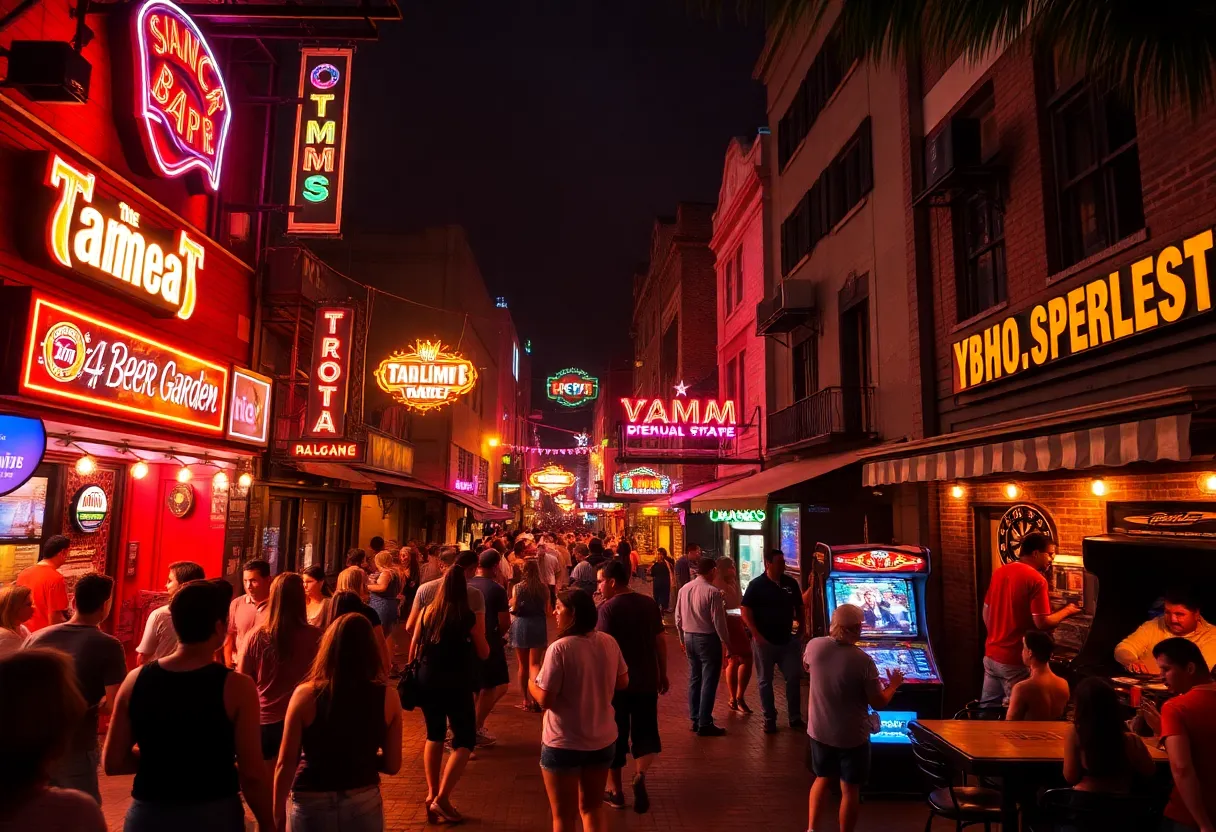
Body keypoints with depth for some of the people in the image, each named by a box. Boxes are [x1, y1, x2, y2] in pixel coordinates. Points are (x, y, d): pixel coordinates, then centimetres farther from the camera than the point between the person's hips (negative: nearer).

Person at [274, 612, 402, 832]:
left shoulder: (306, 695, -15)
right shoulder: (387, 697, -11)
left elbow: (285, 764, -10)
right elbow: (392, 765, -3)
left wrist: (278, 813, 5)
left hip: (311, 805, -1)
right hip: (364, 804, 1)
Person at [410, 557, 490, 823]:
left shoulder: (427, 612, -1)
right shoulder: (471, 617, -11)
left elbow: (413, 651, 6)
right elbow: (484, 654, -2)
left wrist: (416, 673, 22)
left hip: (427, 680, 4)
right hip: (456, 684, -4)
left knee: (434, 735, 22)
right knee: (465, 740, 8)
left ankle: (432, 795, 21)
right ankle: (441, 798, -1)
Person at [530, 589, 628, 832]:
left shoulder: (559, 648, -22)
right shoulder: (609, 642, -5)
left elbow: (544, 699, -20)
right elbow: (623, 682, 8)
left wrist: (533, 669, -4)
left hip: (564, 744, -5)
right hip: (603, 740, 6)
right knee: (593, 807, 24)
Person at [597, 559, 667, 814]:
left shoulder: (608, 608, -15)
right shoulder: (649, 603, 0)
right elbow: (660, 641, 6)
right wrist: (663, 674, 15)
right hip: (646, 680, 4)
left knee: (615, 736, 12)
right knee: (645, 732, 14)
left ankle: (616, 791, 22)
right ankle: (640, 774, -10)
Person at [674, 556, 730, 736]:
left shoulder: (684, 589, 3)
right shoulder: (713, 592, -17)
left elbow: (678, 617, 9)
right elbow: (718, 620, -16)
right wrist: (726, 642, -6)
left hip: (689, 638, 7)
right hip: (708, 638, -7)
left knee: (694, 678, 17)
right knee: (709, 681, 1)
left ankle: (695, 719, 26)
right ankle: (704, 724, 5)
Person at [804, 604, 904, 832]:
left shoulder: (814, 646, -13)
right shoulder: (863, 661, -22)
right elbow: (879, 704, -12)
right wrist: (893, 685, 7)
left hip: (819, 731, 4)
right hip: (852, 737, -4)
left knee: (823, 778, 24)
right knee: (850, 789, 13)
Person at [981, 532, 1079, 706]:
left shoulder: (999, 572, 7)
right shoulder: (1036, 579, -15)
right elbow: (1042, 623, -18)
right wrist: (1066, 611, -1)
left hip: (991, 654, 7)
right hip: (1016, 660, -7)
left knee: (988, 708, 14)